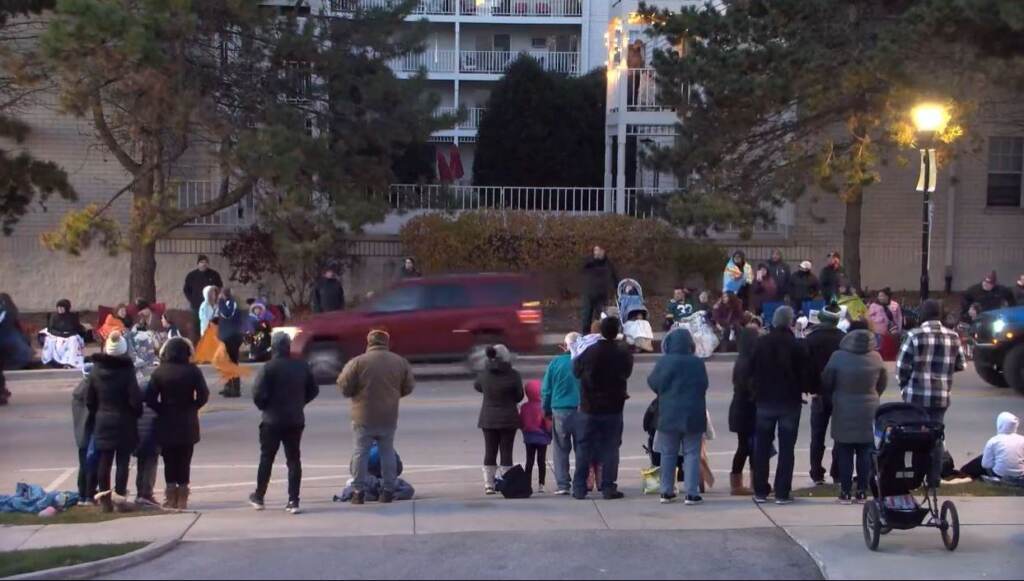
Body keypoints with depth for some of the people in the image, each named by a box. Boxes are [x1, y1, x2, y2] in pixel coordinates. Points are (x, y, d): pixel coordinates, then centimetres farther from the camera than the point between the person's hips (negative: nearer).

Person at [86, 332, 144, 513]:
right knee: (123, 461, 2)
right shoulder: (127, 371, -15)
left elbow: (89, 399, 4)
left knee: (104, 460, 9)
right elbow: (135, 399, -16)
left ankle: (104, 497, 10)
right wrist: (137, 414, 3)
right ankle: (120, 496, 0)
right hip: (124, 422, -4)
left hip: (103, 421, 4)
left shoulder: (95, 371, 0)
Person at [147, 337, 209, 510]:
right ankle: (182, 499, 6)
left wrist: (161, 410, 4)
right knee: (184, 462, 7)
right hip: (187, 424, 0)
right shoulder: (193, 371, -6)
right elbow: (203, 395, -12)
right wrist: (192, 408, 3)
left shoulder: (159, 372, -6)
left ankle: (171, 499, 7)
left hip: (166, 424, 0)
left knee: (169, 462, 9)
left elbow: (150, 399, -11)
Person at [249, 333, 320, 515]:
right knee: (294, 460, 6)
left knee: (266, 459, 11)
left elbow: (258, 393, -19)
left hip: (272, 421, -3)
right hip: (296, 420, 3)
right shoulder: (302, 366, 1)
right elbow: (313, 390, 9)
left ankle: (259, 497, 21)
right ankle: (293, 501, 1)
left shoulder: (269, 368, -14)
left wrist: (264, 406, 0)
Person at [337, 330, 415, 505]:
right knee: (387, 452, 14)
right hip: (389, 417, 3)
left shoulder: (358, 362, -12)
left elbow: (344, 387, -8)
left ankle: (358, 492, 7)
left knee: (361, 453, 6)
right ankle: (388, 491, 15)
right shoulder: (400, 362, -1)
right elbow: (408, 387, 7)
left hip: (364, 418, -3)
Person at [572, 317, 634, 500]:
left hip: (589, 408, 0)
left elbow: (576, 371, 4)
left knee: (584, 447, 8)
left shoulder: (589, 352, -11)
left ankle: (579, 488, 8)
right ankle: (608, 488, 4)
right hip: (613, 409, 0)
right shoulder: (624, 354, -10)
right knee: (610, 448, 6)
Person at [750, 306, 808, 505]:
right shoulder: (798, 346, -11)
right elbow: (804, 374, -7)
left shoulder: (761, 343, -2)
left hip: (765, 400, 3)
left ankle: (760, 491, 11)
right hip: (789, 401, -2)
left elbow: (752, 370, 2)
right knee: (786, 449, 3)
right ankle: (782, 492, -1)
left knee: (762, 447, 11)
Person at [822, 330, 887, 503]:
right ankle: (862, 492, 10)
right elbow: (883, 383, 7)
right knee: (865, 453, 9)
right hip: (868, 411, 2)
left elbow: (826, 382, -4)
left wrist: (834, 395, 16)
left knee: (845, 454, 5)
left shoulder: (838, 357, -13)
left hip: (844, 411, -2)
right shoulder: (876, 358, -6)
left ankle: (846, 492, 5)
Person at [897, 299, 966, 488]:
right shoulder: (953, 337, 1)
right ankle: (934, 479, 11)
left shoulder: (915, 336, -9)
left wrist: (904, 385, 10)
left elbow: (902, 366, -8)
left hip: (916, 395, -3)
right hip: (941, 396, 3)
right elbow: (961, 365, 7)